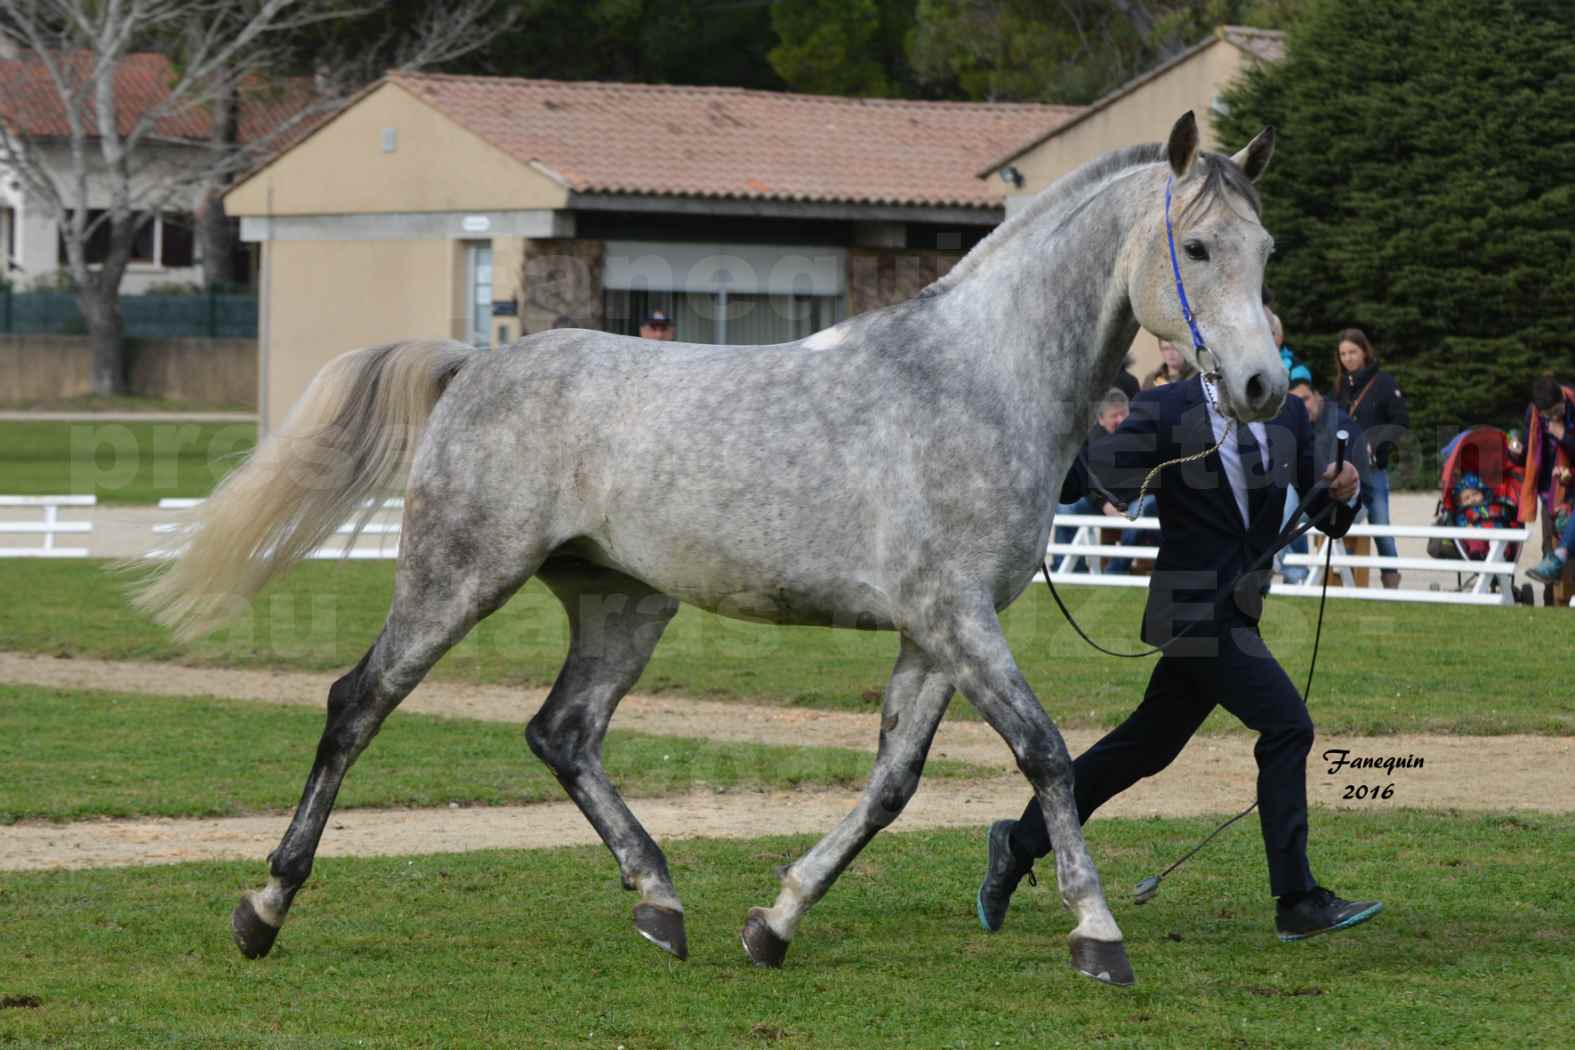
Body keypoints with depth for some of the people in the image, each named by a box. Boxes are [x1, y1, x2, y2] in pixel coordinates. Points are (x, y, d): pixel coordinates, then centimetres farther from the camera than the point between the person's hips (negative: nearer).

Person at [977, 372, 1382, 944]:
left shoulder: (1288, 414, 10)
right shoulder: (1165, 411, -9)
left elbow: (1315, 508, 13)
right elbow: (1084, 475, -9)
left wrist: (1339, 493, -8)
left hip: (1237, 613, 7)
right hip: (1197, 612, -7)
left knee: (1145, 746, 13)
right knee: (1286, 726, -14)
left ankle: (1022, 842, 26)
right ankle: (1299, 903, -9)